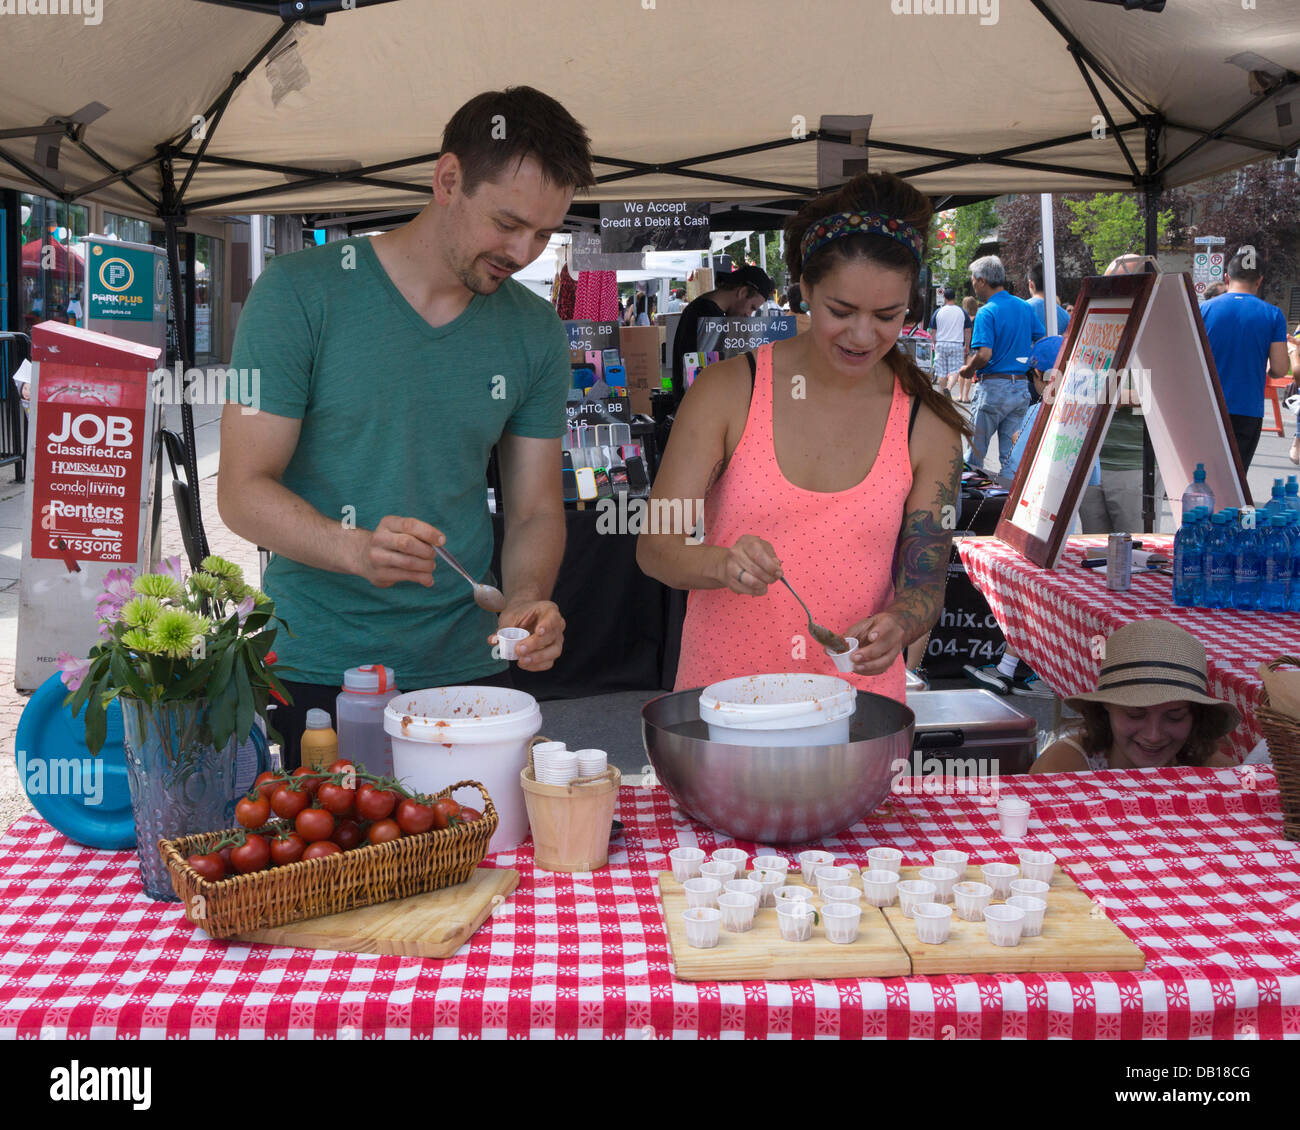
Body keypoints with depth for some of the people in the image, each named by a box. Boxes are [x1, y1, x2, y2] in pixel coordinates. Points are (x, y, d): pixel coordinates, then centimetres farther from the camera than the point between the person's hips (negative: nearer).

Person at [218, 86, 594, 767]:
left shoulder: (535, 332, 4)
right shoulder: (300, 294, -9)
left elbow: (536, 510, 7)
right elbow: (243, 492, -10)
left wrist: (526, 599, -14)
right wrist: (357, 548, -28)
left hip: (467, 664, 4)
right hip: (320, 667, -3)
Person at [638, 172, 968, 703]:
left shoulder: (930, 428, 4)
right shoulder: (727, 390, 0)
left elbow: (925, 581, 5)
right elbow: (655, 545, -2)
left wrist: (895, 626, -17)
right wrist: (722, 565, -23)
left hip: (857, 695, 1)